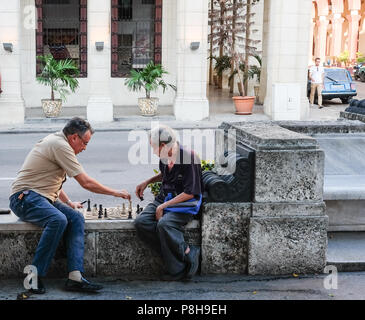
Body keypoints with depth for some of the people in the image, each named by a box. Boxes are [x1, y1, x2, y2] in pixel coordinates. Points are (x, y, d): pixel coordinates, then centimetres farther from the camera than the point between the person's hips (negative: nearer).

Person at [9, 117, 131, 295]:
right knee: (58, 220, -34)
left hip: (43, 197, 10)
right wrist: (115, 193, -5)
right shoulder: (60, 146, -15)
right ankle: (35, 276, -24)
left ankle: (75, 277, -21)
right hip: (25, 197, -10)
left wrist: (69, 203, 20)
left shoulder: (55, 142, 18)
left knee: (76, 217, -11)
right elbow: (86, 183, -16)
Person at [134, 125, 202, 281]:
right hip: (164, 198, 8)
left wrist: (163, 206, -18)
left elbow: (190, 193, -18)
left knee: (164, 224, -35)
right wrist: (146, 182, 15)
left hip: (185, 203, -8)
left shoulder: (189, 158, -18)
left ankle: (177, 269, -18)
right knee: (141, 222, -18)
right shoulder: (164, 156, 4)